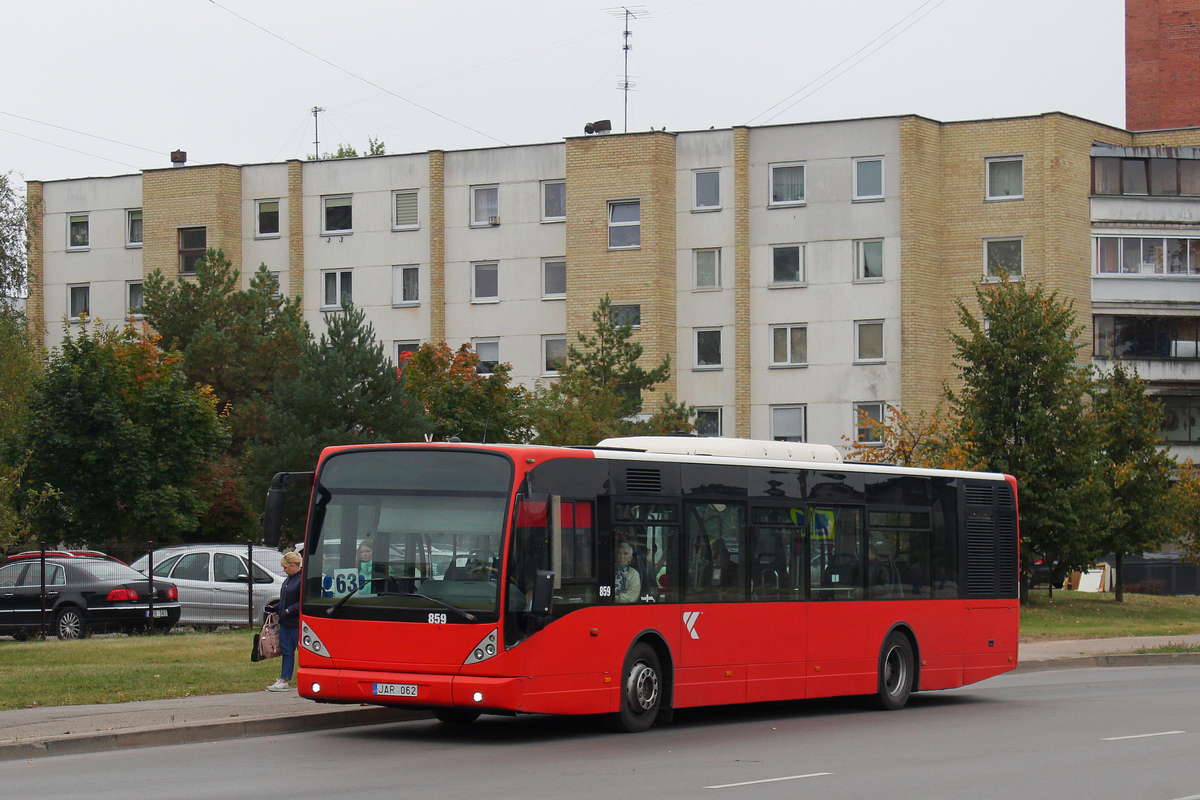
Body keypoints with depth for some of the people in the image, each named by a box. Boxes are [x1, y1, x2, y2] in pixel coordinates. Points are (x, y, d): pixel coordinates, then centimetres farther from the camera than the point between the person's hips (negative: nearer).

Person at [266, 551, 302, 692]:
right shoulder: (289, 579, 15)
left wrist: (289, 611, -20)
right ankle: (283, 681, 13)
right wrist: (275, 608, 10)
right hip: (285, 622, 9)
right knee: (286, 652, 10)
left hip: (297, 623, -9)